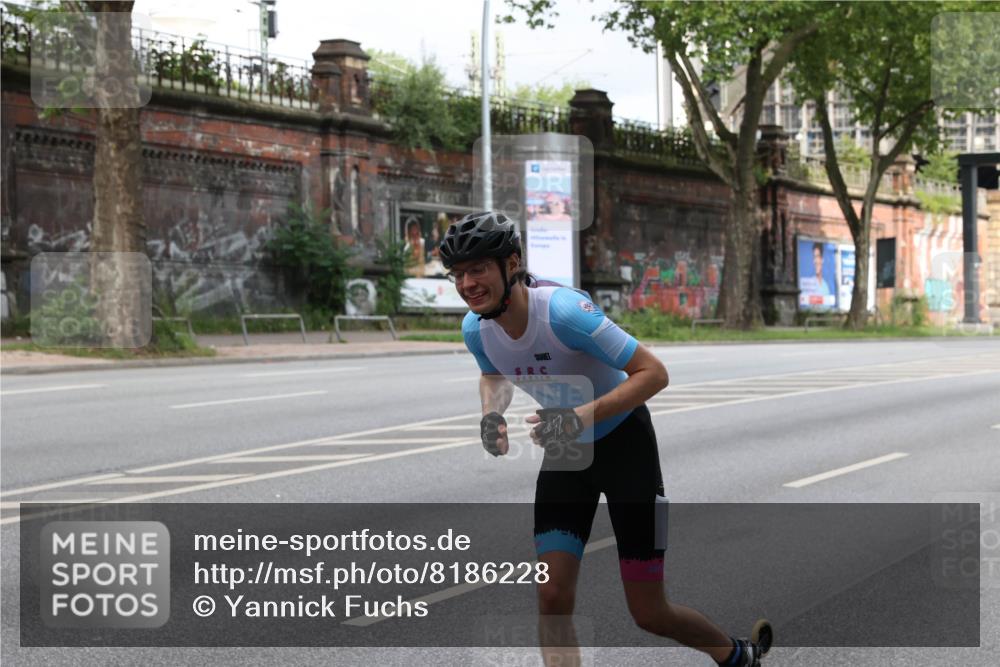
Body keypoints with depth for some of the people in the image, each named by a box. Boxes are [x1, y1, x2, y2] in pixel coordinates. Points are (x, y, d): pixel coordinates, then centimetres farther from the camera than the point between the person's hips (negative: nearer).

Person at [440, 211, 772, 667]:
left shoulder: (562, 310, -32)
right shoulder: (475, 329, -13)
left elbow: (653, 373, -29)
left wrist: (579, 417, -39)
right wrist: (492, 415, -10)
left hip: (623, 443, -5)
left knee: (649, 613, 1)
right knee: (552, 596, -11)